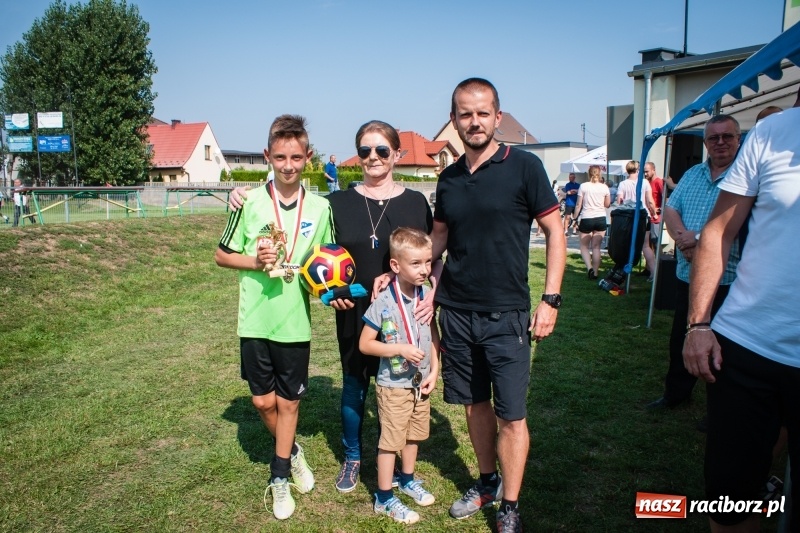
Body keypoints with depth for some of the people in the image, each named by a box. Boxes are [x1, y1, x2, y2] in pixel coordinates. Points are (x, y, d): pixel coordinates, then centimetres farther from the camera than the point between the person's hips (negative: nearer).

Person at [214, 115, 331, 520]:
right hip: (256, 320, 0)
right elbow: (222, 255, 2)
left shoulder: (320, 208, -2)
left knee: (288, 401, 11)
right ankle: (292, 453, 40)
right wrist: (255, 262, -16)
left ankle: (279, 476, 32)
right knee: (263, 400, 11)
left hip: (296, 322, 0)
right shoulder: (249, 203, -6)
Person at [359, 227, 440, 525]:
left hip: (420, 383, 6)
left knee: (414, 435, 22)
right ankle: (384, 498, 23)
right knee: (390, 440, 6)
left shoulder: (426, 297, -6)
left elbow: (434, 337, 5)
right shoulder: (383, 303, -21)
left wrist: (434, 372, -3)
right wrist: (400, 349, -25)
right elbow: (364, 344, -15)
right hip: (393, 385, -5)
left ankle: (407, 480, 45)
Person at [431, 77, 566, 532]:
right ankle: (487, 482, 35)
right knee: (475, 404, 15)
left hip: (506, 314, -4)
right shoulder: (448, 178, 7)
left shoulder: (524, 166, -7)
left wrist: (551, 299, -11)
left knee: (511, 414, 2)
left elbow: (555, 232, -5)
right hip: (456, 311, 4)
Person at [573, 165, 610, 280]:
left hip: (586, 218, -2)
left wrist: (575, 218, 3)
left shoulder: (583, 186, -5)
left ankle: (589, 267, -11)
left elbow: (578, 205, -5)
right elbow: (607, 204, 9)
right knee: (596, 246, 8)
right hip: (600, 218, 2)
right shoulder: (604, 187, 1)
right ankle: (595, 272, 8)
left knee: (584, 246, 10)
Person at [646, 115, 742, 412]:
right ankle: (675, 394, 35)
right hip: (687, 274, 6)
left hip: (727, 279, -6)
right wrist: (682, 237, -14)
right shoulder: (692, 174, 13)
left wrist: (700, 237, -22)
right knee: (680, 339, 18)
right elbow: (670, 209, 5)